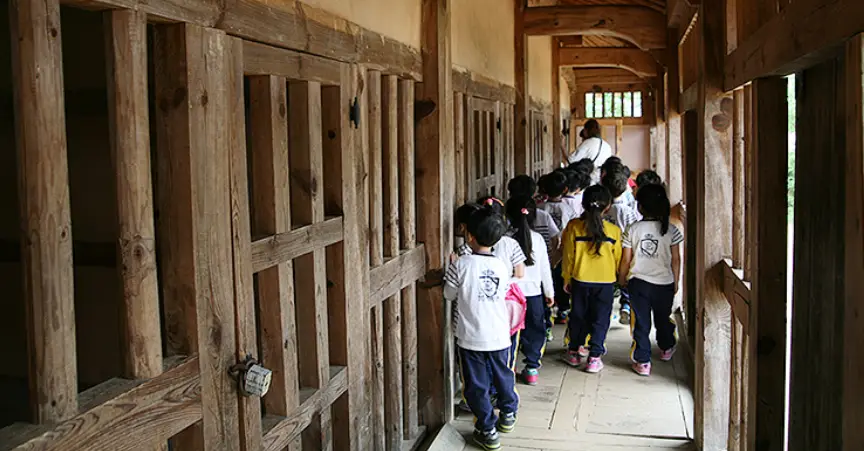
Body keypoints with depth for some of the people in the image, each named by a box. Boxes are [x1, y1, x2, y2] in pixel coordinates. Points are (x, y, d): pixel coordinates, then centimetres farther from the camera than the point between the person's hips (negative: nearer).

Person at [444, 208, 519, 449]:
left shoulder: (461, 265, -15)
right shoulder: (501, 266, -3)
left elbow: (449, 295, -4)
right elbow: (503, 294, 9)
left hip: (470, 337, -4)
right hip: (499, 334, 4)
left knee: (476, 384, 8)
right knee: (503, 375, 23)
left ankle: (488, 430, 13)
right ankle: (508, 415, 42)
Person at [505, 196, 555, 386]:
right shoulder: (538, 239, -3)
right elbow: (545, 268, 2)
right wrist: (549, 292, 13)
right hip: (533, 291, 1)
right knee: (534, 330, 13)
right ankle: (532, 368, 16)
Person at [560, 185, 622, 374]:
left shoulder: (573, 227, -9)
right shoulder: (614, 230, -9)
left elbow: (568, 256, -2)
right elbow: (618, 259, 2)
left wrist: (566, 279, 10)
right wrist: (619, 277, 20)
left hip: (580, 280, 1)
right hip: (606, 281, -1)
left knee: (578, 316, 16)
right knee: (600, 319, 8)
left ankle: (574, 352, 26)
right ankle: (594, 357, 8)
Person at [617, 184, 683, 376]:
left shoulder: (633, 230, -9)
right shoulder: (671, 230, -7)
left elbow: (626, 259, -5)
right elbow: (675, 259, -2)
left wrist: (621, 278, 12)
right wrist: (676, 281, 11)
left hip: (638, 283, -2)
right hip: (664, 283, 2)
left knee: (641, 323, 6)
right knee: (663, 319, 23)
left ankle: (642, 362, 7)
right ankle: (666, 349, 45)